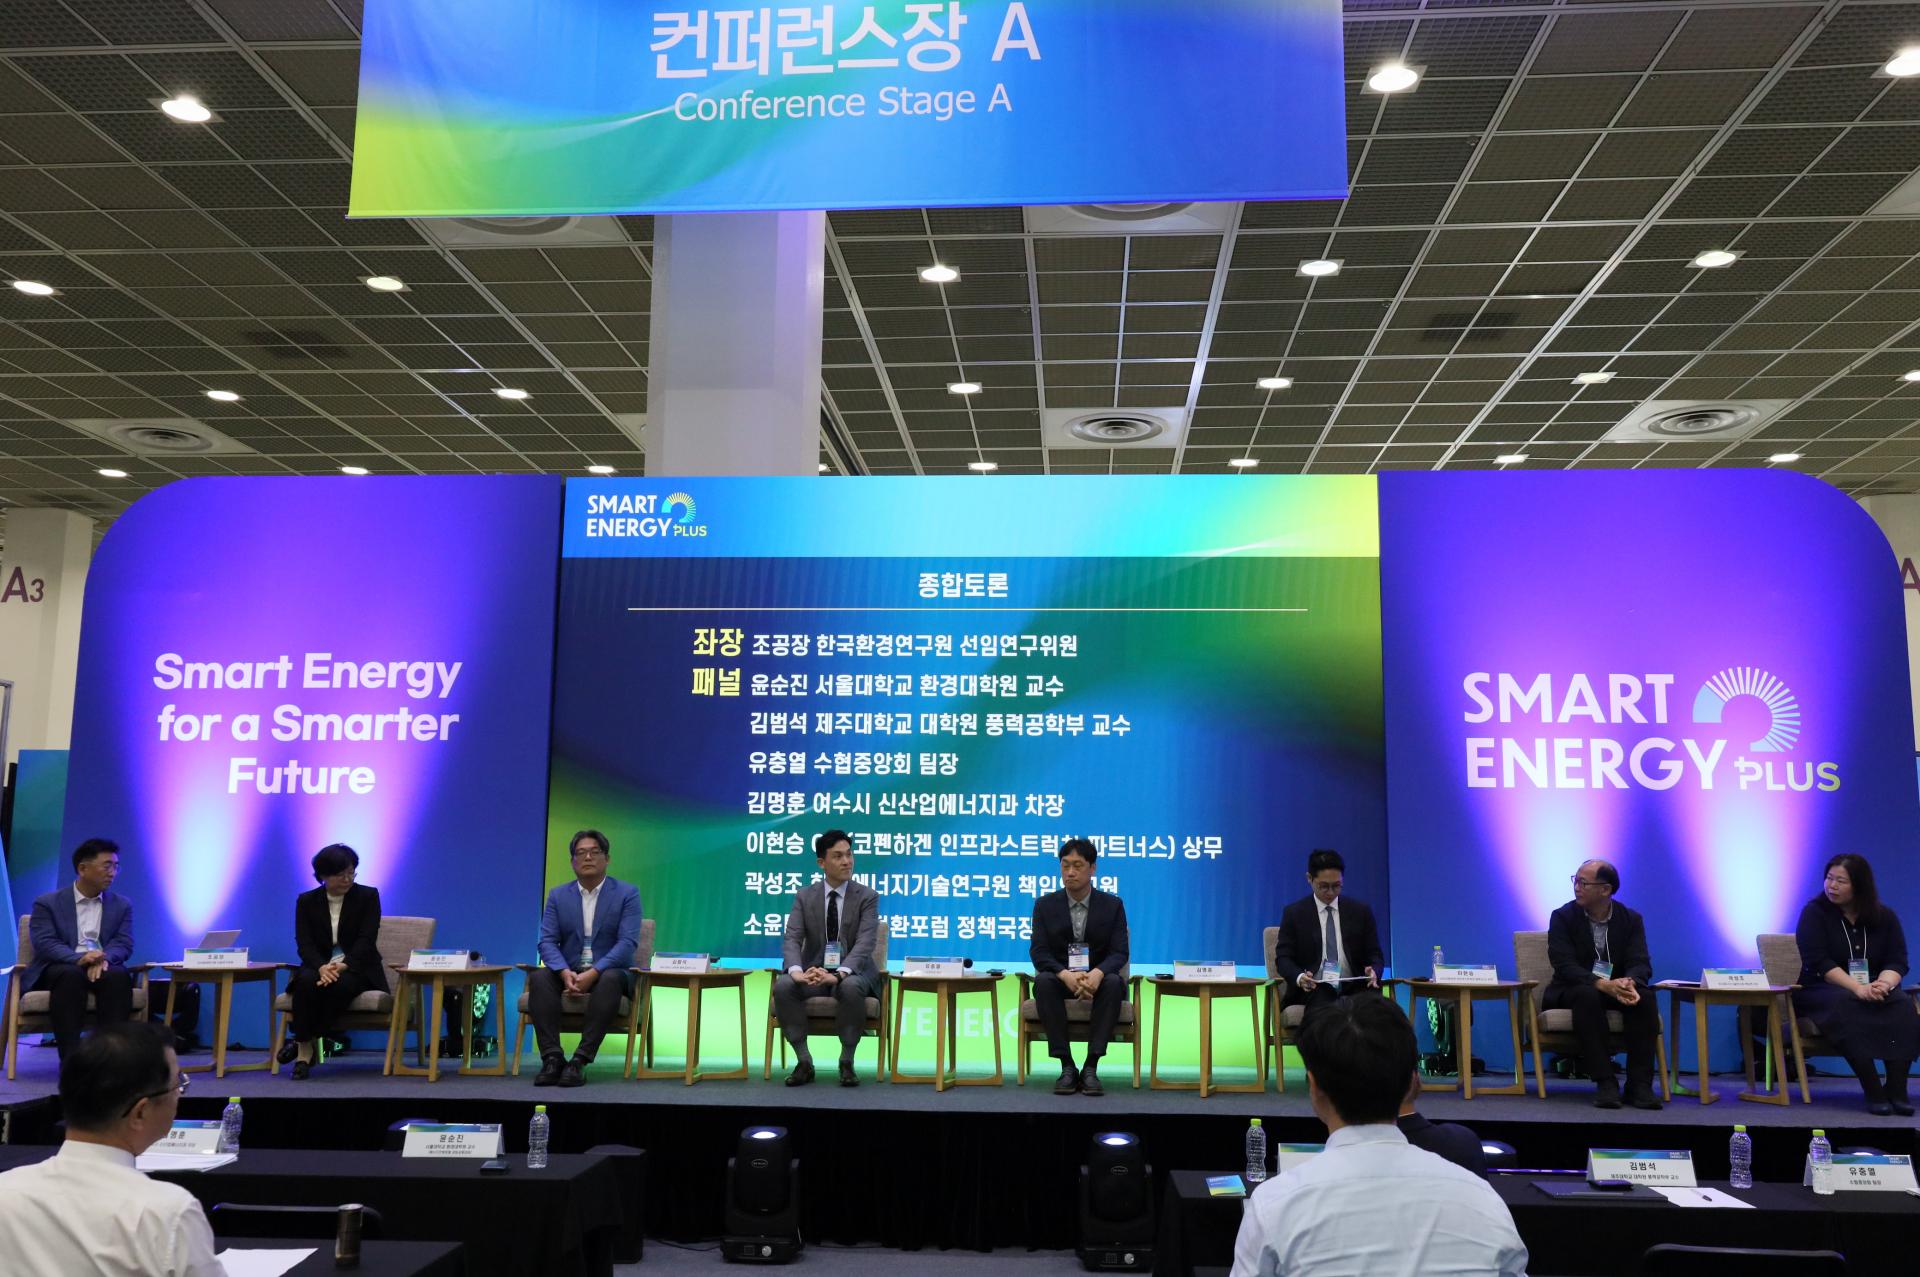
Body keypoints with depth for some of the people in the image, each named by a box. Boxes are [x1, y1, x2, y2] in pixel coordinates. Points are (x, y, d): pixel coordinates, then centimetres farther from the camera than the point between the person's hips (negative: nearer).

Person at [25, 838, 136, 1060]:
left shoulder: (122, 905, 15)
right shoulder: (47, 903, 6)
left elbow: (124, 944, 2)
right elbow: (45, 944, -9)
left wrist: (104, 959, -23)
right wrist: (79, 958, -29)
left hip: (102, 967, 2)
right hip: (62, 969, -2)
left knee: (119, 975, -33)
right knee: (71, 975, -37)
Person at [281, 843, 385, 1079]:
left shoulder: (368, 896, -2)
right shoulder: (306, 901, 4)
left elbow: (366, 940, -11)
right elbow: (304, 944, -6)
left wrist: (343, 966, -29)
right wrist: (322, 967, -27)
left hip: (357, 968, -2)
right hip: (320, 965, 2)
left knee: (341, 985, -36)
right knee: (306, 982, -34)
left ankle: (304, 1041, -20)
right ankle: (305, 1050, -24)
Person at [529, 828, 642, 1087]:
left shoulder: (627, 893, -3)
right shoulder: (558, 895, 7)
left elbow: (628, 942, -14)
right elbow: (547, 941, -2)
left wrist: (593, 973, -27)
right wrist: (565, 973, -23)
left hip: (609, 972, -3)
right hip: (569, 973, 3)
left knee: (610, 980, -37)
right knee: (538, 977, -28)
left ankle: (580, 1059, -38)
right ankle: (552, 1057, -32)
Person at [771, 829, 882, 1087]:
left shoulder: (867, 897, -4)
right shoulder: (804, 896, 3)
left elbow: (864, 944, -17)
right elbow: (792, 940, -9)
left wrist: (839, 974, -37)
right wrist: (797, 971, -32)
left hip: (852, 973, -2)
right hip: (814, 971, 2)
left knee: (850, 988, -37)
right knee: (782, 986, -29)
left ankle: (847, 1063, -19)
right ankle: (804, 1062, -17)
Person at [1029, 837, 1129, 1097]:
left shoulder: (1113, 905, 1)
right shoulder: (1045, 904, 1)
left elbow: (1119, 953, -7)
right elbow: (1038, 951, -8)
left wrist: (1097, 973, -31)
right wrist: (1066, 975, -29)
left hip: (1097, 980, 0)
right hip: (1061, 980, 0)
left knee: (1113, 982, -35)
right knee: (1043, 982, -34)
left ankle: (1091, 1067, -31)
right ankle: (1067, 1067, -29)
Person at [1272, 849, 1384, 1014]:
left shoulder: (1360, 910, 11)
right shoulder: (1294, 913, 6)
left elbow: (1374, 954, 12)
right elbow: (1283, 957, 2)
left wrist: (1373, 971, -14)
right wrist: (1299, 977, -21)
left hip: (1353, 987, 2)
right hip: (1314, 989, -2)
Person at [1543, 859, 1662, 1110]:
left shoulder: (1631, 919, 2)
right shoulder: (1562, 917, -6)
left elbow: (1640, 964, -9)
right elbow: (1565, 965, -17)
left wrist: (1629, 982, -35)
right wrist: (1602, 984, -35)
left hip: (1616, 989, 3)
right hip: (1572, 992, -2)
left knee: (1644, 997, -29)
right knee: (1587, 995, -36)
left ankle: (1639, 1084, -27)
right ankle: (1605, 1083, -36)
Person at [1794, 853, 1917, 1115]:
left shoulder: (1884, 917, 8)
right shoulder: (1814, 912, -3)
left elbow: (1897, 962, 0)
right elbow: (1818, 962, -13)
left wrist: (1883, 984, -24)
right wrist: (1857, 987, -28)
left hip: (1873, 990, 3)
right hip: (1821, 991, -3)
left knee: (1903, 1004, -29)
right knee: (1845, 1005, -37)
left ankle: (1897, 1089, -32)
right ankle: (1873, 1091, -37)